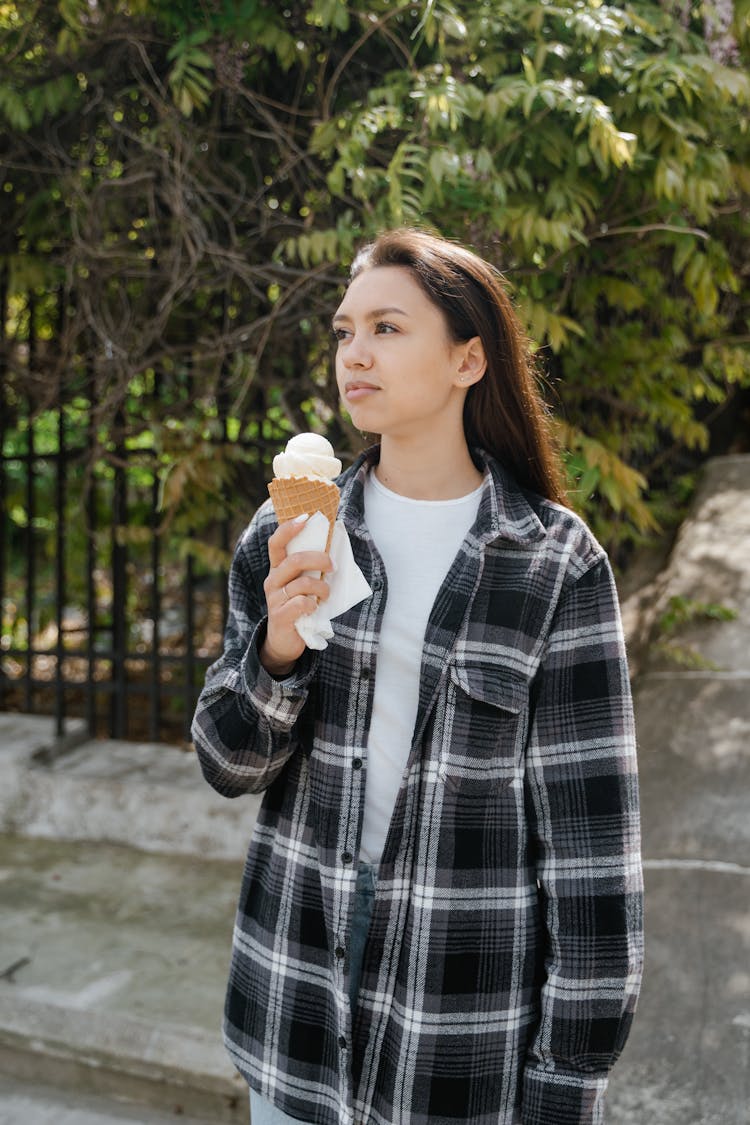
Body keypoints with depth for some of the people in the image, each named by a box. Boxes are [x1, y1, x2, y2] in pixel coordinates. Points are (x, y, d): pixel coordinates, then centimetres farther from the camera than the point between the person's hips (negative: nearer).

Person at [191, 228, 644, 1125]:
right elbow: (228, 764, 1)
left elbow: (588, 821, -9)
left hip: (464, 985, -3)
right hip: (297, 968, 3)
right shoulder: (288, 535, -2)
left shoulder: (555, 562, -12)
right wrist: (278, 647, -20)